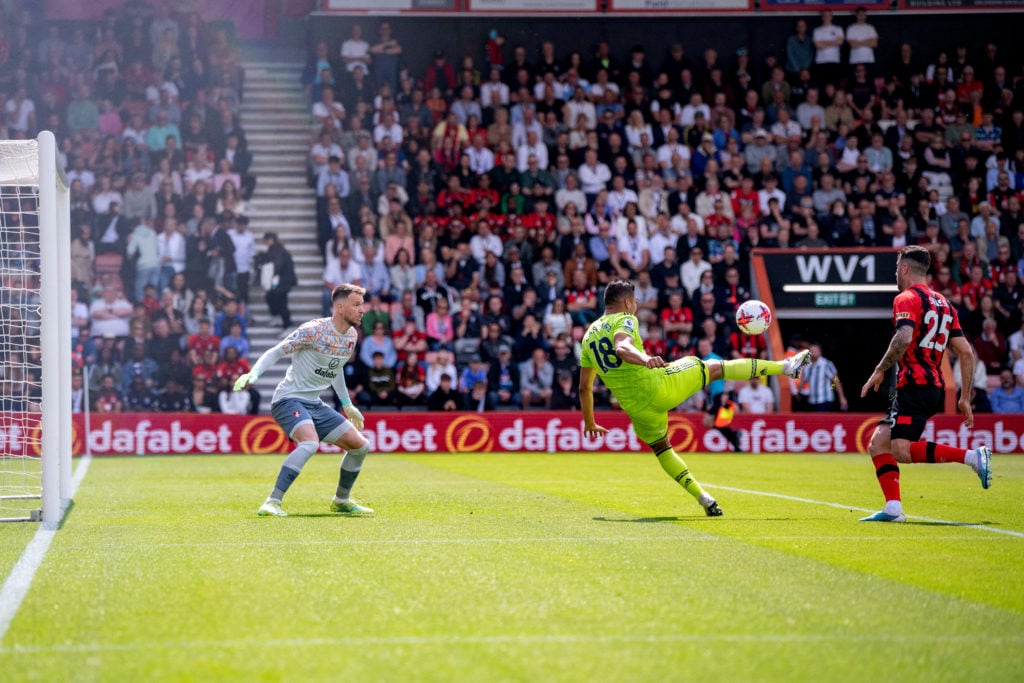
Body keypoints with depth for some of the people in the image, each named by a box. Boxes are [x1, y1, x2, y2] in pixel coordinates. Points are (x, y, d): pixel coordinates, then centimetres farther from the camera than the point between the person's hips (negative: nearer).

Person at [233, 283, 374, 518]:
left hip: (315, 404, 8)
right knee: (310, 443, -35)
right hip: (289, 399, -8)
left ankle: (341, 501, 28)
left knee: (361, 445, 7)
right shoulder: (313, 330, -17)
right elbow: (276, 352, -15)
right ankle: (272, 503, -31)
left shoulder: (352, 335, 8)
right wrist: (253, 374, -30)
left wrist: (347, 404, 29)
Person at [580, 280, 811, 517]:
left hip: (637, 407, 6)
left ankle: (703, 497, 17)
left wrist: (589, 423, 29)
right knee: (715, 367, 10)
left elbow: (585, 387, 18)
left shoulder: (589, 336, 14)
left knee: (661, 448, 27)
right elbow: (621, 348, -30)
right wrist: (645, 360, -48)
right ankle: (784, 366, 16)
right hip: (659, 386, -6)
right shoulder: (624, 320, -5)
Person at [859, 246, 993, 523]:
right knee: (878, 444, 9)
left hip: (914, 384, -9)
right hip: (935, 388, 9)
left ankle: (973, 456, -22)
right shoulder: (944, 304, 20)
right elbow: (966, 352, 17)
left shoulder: (907, 299, -4)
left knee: (902, 451, -18)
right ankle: (893, 508, -2)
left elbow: (904, 338, -23)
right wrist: (965, 398, 18)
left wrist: (880, 370, -13)